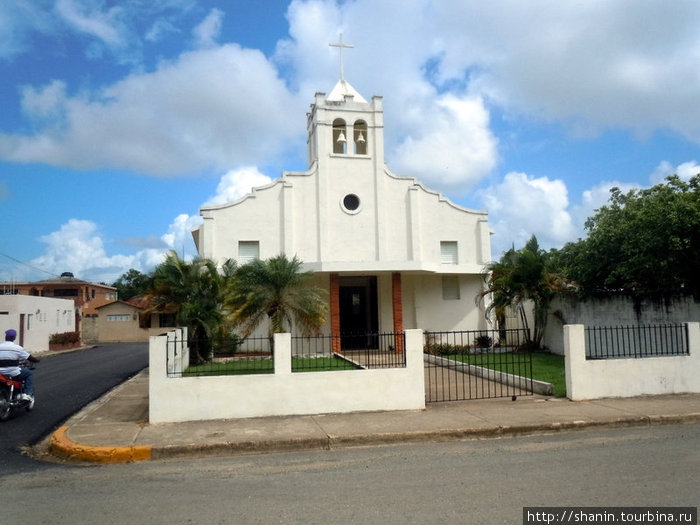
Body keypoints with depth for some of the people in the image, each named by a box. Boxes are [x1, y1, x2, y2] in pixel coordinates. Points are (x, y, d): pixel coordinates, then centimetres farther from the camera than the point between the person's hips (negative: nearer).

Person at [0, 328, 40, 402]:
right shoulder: (17, 348, -6)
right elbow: (29, 357, 1)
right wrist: (37, 360, 21)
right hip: (13, 373, -4)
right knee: (30, 374, 15)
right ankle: (27, 394, 1)